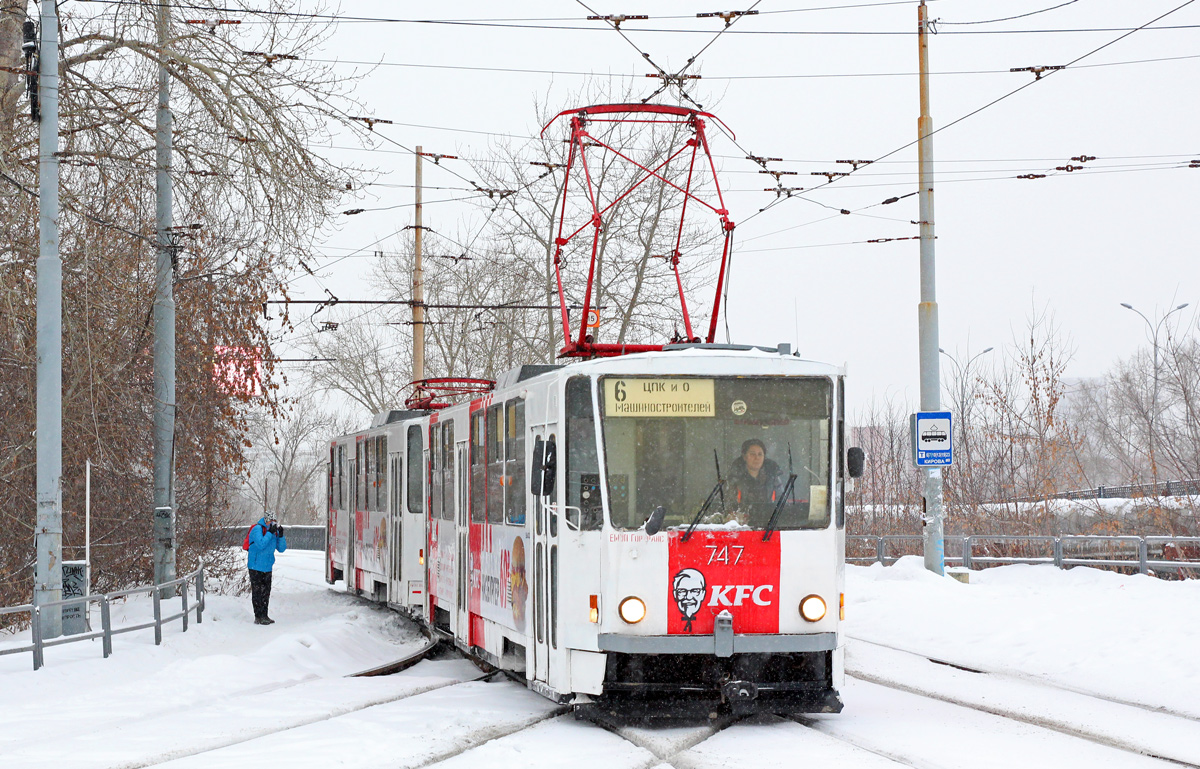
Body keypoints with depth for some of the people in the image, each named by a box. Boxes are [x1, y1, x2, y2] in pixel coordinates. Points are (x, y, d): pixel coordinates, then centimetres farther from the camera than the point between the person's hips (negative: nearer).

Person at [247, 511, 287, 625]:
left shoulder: (275, 531, 8)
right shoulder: (257, 529, -12)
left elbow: (281, 549, 6)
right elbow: (261, 544, -27)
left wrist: (281, 536, -8)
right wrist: (270, 533, -25)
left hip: (267, 567, 7)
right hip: (256, 566, -7)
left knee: (266, 592, 12)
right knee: (257, 592, -4)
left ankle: (264, 616, 20)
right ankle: (258, 617, -2)